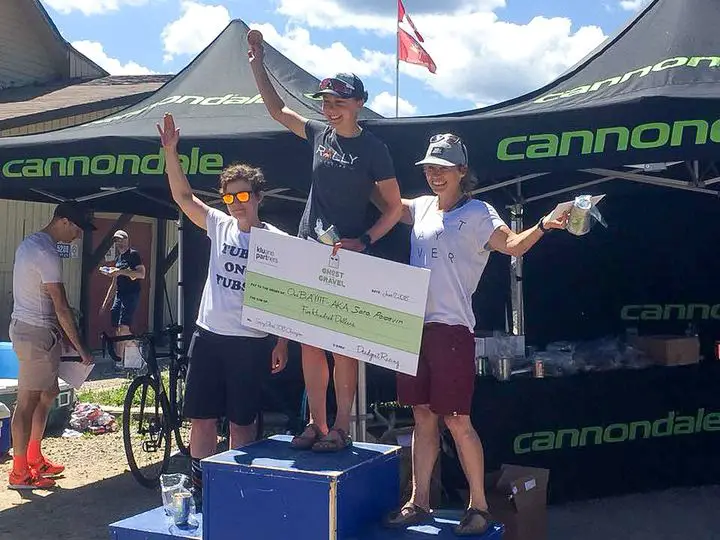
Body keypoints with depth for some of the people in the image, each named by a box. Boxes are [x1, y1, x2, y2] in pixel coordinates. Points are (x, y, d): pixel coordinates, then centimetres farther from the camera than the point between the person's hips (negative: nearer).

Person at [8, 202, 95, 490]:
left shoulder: (29, 242, 11)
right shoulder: (47, 254, -20)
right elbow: (61, 308, -20)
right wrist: (81, 348, -14)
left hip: (23, 325, 10)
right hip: (37, 333, -10)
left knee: (48, 393, 19)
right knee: (28, 401, -3)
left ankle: (34, 458, 29)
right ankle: (19, 473, 5)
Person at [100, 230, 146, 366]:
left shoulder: (133, 254, -2)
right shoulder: (117, 259, 22)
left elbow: (141, 274, -15)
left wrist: (121, 271, -21)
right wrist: (105, 303, 23)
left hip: (131, 295, -8)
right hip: (119, 295, 8)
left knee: (123, 327, -17)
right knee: (117, 329, 4)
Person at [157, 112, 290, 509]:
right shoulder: (219, 226, 8)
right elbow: (182, 196, 4)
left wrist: (282, 343, -6)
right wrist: (170, 150, -6)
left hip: (251, 342, -4)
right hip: (208, 335, 4)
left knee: (241, 420, 6)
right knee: (201, 417, 8)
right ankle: (199, 488, 19)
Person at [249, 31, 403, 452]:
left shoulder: (373, 148, -5)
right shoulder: (320, 134, 9)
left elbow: (395, 207, -4)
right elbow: (278, 109, 19)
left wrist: (363, 242, -15)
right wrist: (258, 62, 13)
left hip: (347, 258, -5)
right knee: (309, 342, 6)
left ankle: (341, 428, 5)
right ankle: (316, 424, 14)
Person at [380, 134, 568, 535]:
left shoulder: (476, 213, -5)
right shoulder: (422, 208, 12)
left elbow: (512, 244, -19)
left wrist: (543, 226, -36)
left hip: (452, 328, -6)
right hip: (416, 325, 6)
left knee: (457, 421, -2)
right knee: (423, 416, 13)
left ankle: (479, 506, 12)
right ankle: (419, 502, 22)